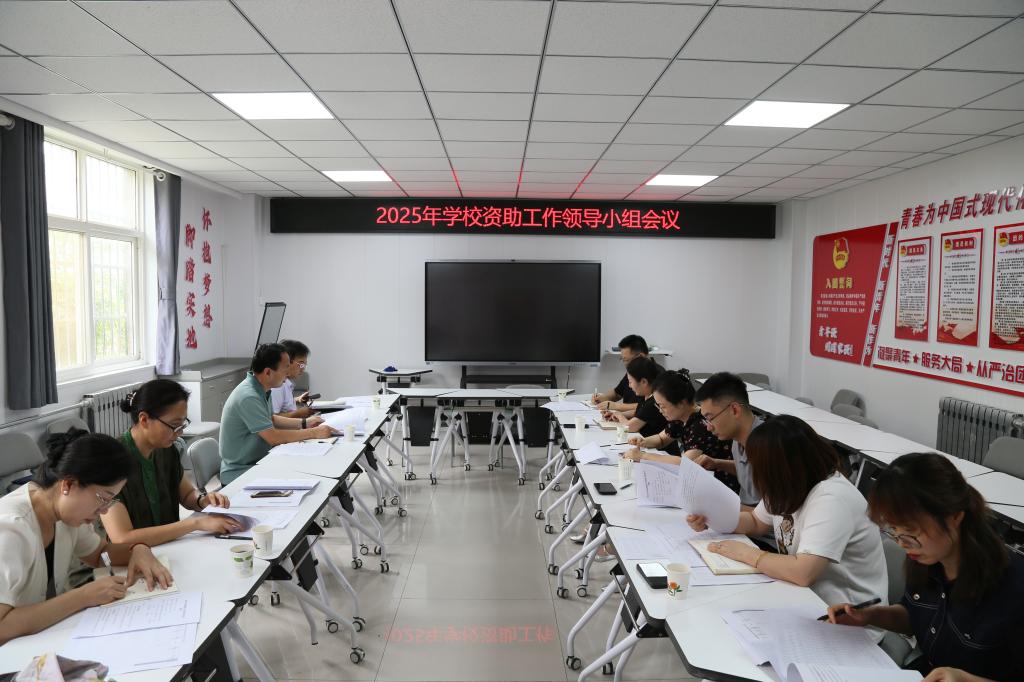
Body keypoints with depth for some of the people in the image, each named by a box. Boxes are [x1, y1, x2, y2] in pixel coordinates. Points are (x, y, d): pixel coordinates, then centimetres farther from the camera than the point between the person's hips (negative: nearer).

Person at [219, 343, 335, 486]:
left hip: (255, 462, 9)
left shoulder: (260, 389, 3)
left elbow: (271, 419, 19)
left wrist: (304, 423, 9)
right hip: (240, 474, -9)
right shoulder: (249, 397, -25)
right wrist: (314, 433, -20)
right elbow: (273, 437, -26)